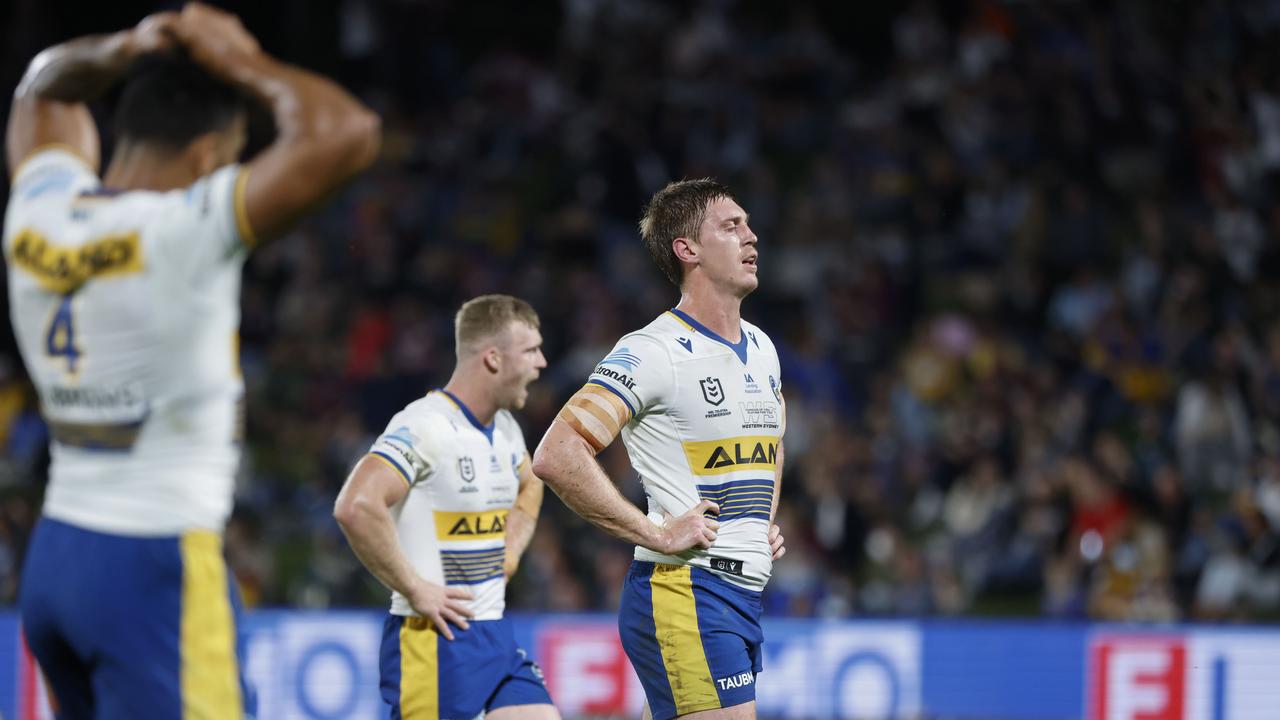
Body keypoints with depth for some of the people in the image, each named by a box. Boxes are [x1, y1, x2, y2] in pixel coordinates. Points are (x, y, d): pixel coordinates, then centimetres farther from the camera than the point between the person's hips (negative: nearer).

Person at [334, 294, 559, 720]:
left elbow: (528, 487, 36)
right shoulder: (425, 426, -17)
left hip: (493, 633, 9)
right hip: (433, 639, -9)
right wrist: (415, 589, -23)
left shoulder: (505, 429, 12)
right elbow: (356, 507, -30)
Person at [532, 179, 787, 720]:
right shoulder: (653, 352, -12)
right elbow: (556, 456, -20)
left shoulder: (761, 348, 16)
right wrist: (655, 533, -19)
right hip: (682, 590, -8)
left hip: (743, 593, 8)